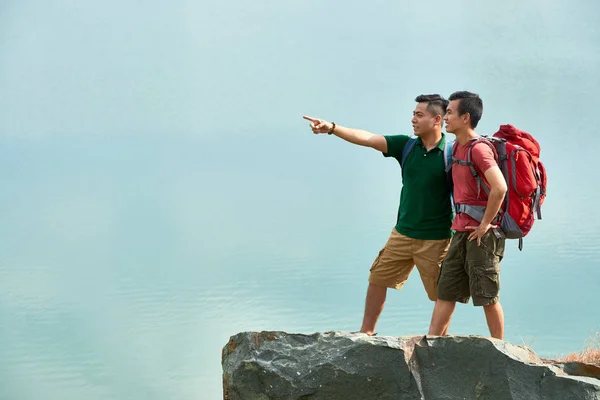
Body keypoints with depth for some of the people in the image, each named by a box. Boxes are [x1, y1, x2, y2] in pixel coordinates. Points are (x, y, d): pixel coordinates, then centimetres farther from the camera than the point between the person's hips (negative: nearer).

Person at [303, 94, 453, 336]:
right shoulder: (406, 146, 0)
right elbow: (368, 139, -7)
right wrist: (332, 128, -18)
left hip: (434, 240, -6)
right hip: (402, 233, 6)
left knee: (442, 295, 4)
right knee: (378, 279, 13)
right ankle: (366, 333, 26)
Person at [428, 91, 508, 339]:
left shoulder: (479, 149, -16)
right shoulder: (457, 148, 13)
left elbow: (499, 188, -30)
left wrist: (485, 224, -21)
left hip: (481, 234, -9)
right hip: (461, 232, 9)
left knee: (487, 298, -1)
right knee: (445, 293, 8)